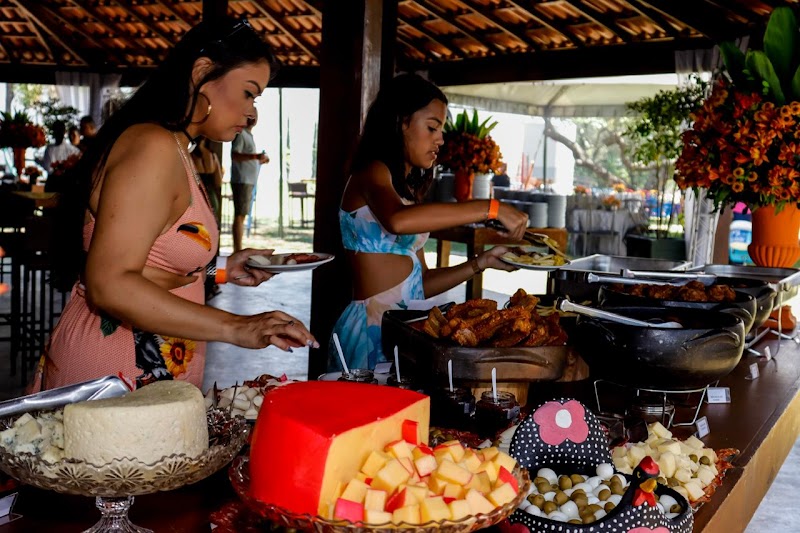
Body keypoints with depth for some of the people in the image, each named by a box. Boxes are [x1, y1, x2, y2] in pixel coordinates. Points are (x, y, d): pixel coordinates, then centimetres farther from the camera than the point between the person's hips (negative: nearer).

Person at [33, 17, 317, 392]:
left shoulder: (174, 152, 13)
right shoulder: (152, 147, -18)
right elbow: (109, 285, -25)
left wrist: (221, 270, 9)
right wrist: (234, 327, -28)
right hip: (113, 375, -10)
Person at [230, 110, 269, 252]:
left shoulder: (249, 135, 22)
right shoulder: (240, 134, -7)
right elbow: (234, 155, -21)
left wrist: (260, 161, 19)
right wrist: (255, 156, -30)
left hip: (249, 181, 10)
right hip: (241, 180, -10)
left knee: (241, 216, 10)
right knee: (239, 215, -11)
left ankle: (237, 250, 14)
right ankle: (238, 251, -12)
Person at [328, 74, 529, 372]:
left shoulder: (408, 187, 18)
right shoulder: (372, 173, -6)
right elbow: (398, 220, -31)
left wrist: (481, 263, 5)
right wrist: (491, 209, -26)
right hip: (371, 327, -7)